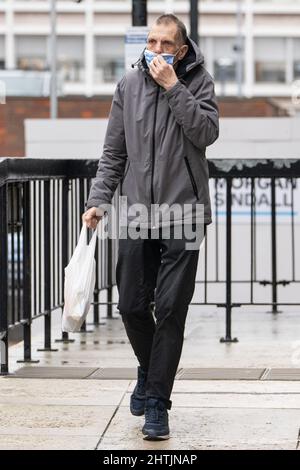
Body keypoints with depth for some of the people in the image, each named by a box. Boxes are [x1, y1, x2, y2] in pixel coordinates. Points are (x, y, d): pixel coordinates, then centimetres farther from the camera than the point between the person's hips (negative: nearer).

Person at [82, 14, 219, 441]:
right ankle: (149, 370, 34)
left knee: (170, 309, -5)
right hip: (137, 212, 3)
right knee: (132, 305, 5)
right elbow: (113, 152, 11)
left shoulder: (198, 81, 0)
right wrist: (99, 200, 2)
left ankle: (157, 401, 1)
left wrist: (173, 86, -17)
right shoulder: (129, 85, 8)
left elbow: (207, 132, -16)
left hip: (183, 212, -3)